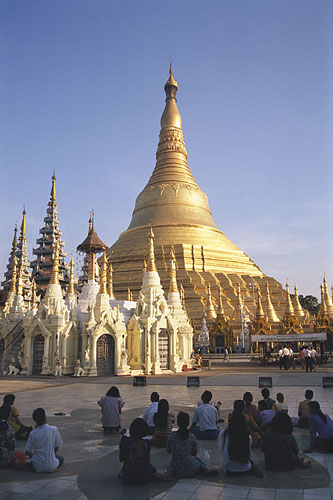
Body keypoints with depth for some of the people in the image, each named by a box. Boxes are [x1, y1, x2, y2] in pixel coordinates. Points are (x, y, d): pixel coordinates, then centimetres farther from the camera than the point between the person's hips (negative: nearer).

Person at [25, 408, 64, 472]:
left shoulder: (33, 433, -8)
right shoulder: (54, 429, -13)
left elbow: (27, 452, -1)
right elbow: (56, 448, -2)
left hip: (37, 467, 3)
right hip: (51, 467, -3)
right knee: (61, 458, 28)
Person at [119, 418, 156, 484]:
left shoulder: (124, 440, -15)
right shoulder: (146, 443, -19)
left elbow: (121, 459, -2)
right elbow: (147, 461, -5)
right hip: (141, 478, -3)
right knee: (152, 468, 31)